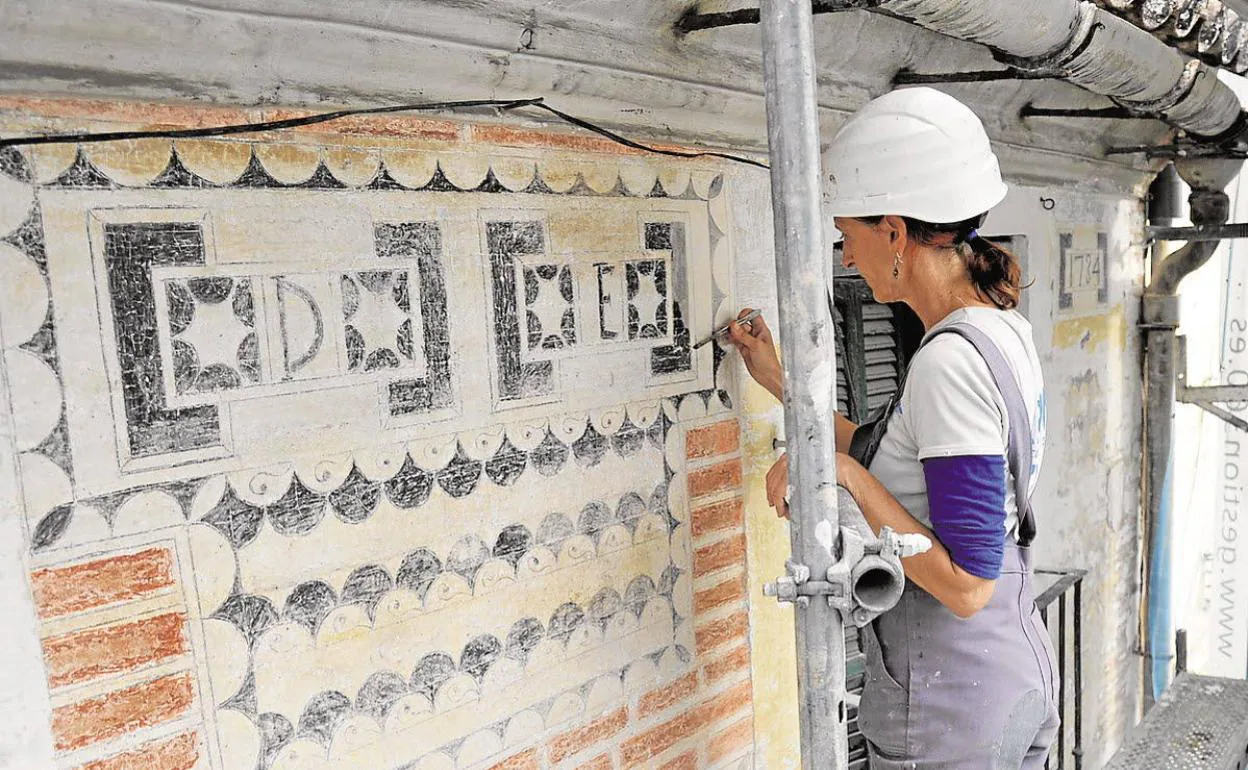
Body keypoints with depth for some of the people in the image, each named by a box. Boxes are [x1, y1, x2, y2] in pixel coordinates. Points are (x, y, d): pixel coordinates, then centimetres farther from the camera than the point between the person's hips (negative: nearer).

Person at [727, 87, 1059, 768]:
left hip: (946, 710, -9)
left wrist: (843, 475, -24)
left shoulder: (949, 360, -26)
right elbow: (903, 467, 13)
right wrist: (782, 383, 11)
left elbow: (966, 584, -27)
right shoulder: (1004, 329, 2)